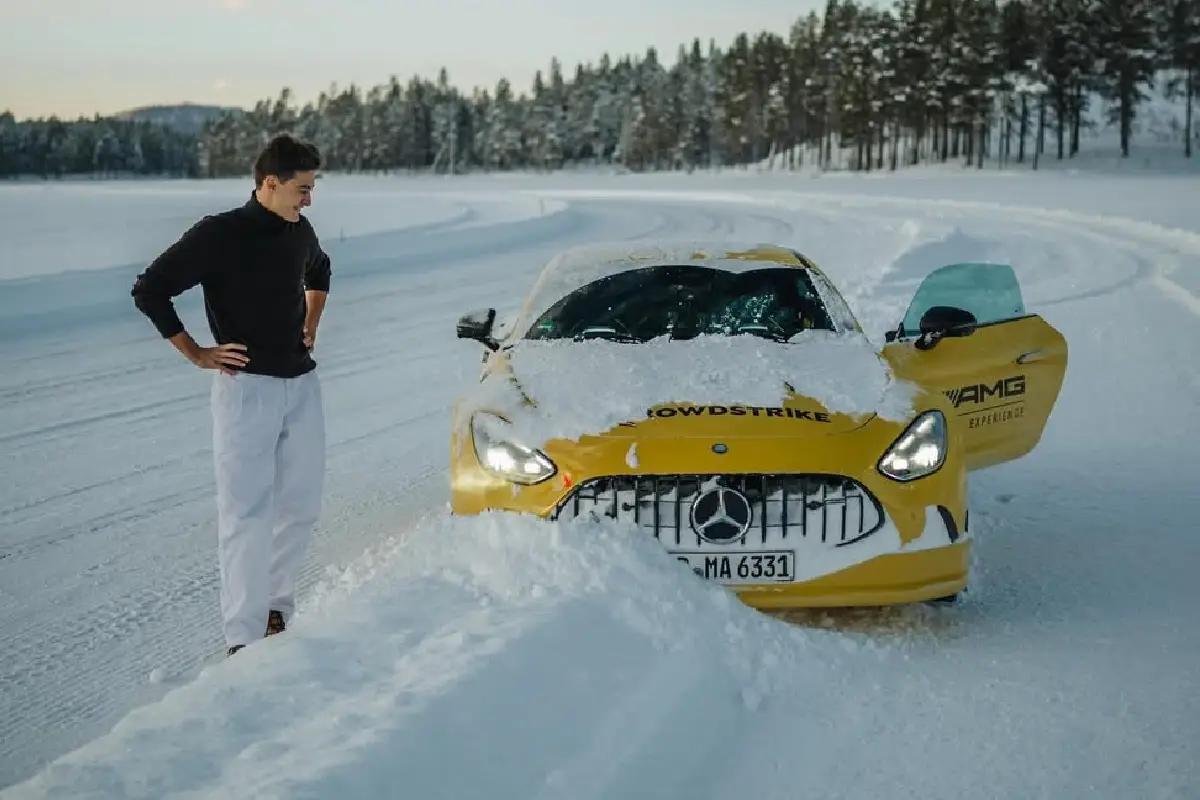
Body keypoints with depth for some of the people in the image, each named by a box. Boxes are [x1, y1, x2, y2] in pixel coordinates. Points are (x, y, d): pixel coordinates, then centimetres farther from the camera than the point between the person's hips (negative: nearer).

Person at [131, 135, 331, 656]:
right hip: (246, 386, -6)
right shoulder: (219, 235, -12)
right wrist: (196, 354, -10)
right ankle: (243, 637, -4)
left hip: (302, 384, 6)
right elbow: (149, 290, -11)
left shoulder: (300, 233, 7)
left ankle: (275, 607, 25)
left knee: (301, 507, 10)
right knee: (247, 514, -7)